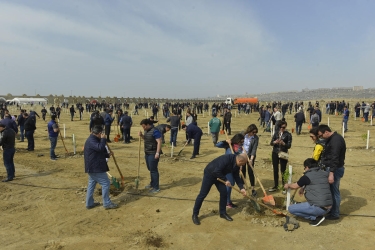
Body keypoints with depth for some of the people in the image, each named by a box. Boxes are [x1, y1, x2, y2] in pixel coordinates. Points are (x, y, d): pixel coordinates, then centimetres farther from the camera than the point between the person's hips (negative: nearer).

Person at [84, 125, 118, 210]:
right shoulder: (91, 140, -17)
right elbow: (100, 148, -33)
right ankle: (107, 203, 1)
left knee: (91, 184, 15)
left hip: (92, 167, 11)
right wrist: (103, 139, -21)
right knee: (106, 183, -5)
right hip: (96, 168, -11)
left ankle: (89, 203, 24)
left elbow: (99, 153, 24)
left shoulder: (92, 140, 17)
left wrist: (107, 154, 15)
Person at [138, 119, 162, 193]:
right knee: (150, 169, 19)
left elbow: (159, 142, -22)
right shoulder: (146, 131, 9)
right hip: (147, 153, 9)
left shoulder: (155, 131, -19)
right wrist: (141, 135, 4)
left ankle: (156, 188, 5)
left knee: (153, 170, -4)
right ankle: (152, 184, 35)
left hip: (153, 154, -9)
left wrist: (157, 153, -25)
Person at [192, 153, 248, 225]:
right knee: (203, 194, -4)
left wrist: (241, 188, -2)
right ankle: (195, 215, 7)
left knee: (224, 192, 2)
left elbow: (236, 176, 5)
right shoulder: (226, 159, -33)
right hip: (209, 174, -8)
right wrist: (225, 180, -25)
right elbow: (217, 171, -34)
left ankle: (222, 213, 20)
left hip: (219, 176, 8)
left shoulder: (236, 165, -6)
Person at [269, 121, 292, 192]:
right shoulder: (276, 134, 6)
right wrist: (275, 142, -20)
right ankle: (275, 186, 22)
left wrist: (283, 143, -27)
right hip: (275, 153, 3)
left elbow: (289, 145, -8)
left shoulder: (288, 134, -3)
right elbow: (271, 143, 2)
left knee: (283, 170, 1)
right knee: (275, 170, 10)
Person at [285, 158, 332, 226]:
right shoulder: (324, 174, 9)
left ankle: (315, 217, -2)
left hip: (319, 208, -8)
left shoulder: (307, 176, -9)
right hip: (329, 207, 8)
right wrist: (303, 188, 36)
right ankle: (319, 215, 14)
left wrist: (288, 185, 29)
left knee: (291, 209, 1)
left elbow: (295, 186, 8)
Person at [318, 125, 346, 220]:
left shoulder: (336, 140, -21)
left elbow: (335, 158, -25)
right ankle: (330, 209, 27)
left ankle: (335, 214, 11)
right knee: (330, 190, 16)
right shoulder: (330, 139, 11)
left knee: (334, 191, 0)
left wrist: (331, 173, -27)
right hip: (329, 167, 10)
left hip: (335, 169, -10)